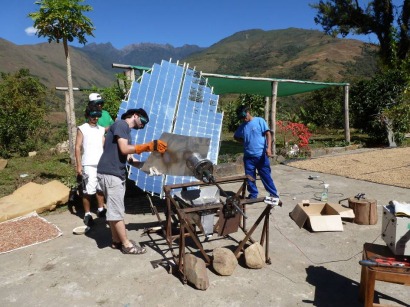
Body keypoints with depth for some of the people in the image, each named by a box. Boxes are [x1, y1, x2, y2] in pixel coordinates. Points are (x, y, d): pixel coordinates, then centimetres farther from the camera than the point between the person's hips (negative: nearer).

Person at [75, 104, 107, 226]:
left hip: (101, 164, 5)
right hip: (88, 165, -5)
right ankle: (87, 214, 8)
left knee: (100, 188, 13)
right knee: (88, 191, -4)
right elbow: (78, 147, -4)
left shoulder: (101, 129, 13)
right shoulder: (82, 129, 0)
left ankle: (101, 210, 27)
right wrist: (78, 165, -10)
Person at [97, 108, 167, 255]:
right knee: (117, 211, -2)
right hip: (110, 173, -10)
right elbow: (124, 149, -18)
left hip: (115, 173, 10)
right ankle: (126, 244, 7)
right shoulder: (121, 124, -8)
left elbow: (125, 154, 14)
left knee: (114, 209, 15)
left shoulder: (125, 128, 20)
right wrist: (148, 146, -16)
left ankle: (117, 240, 25)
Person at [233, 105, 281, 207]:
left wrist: (268, 148, -21)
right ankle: (253, 195, 24)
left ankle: (274, 195, 8)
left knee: (266, 176, -2)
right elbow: (236, 136, 26)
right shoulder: (242, 126, 11)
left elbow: (268, 134, -8)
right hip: (248, 156, 5)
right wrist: (245, 142, 10)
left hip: (261, 155, -5)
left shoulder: (260, 121, -2)